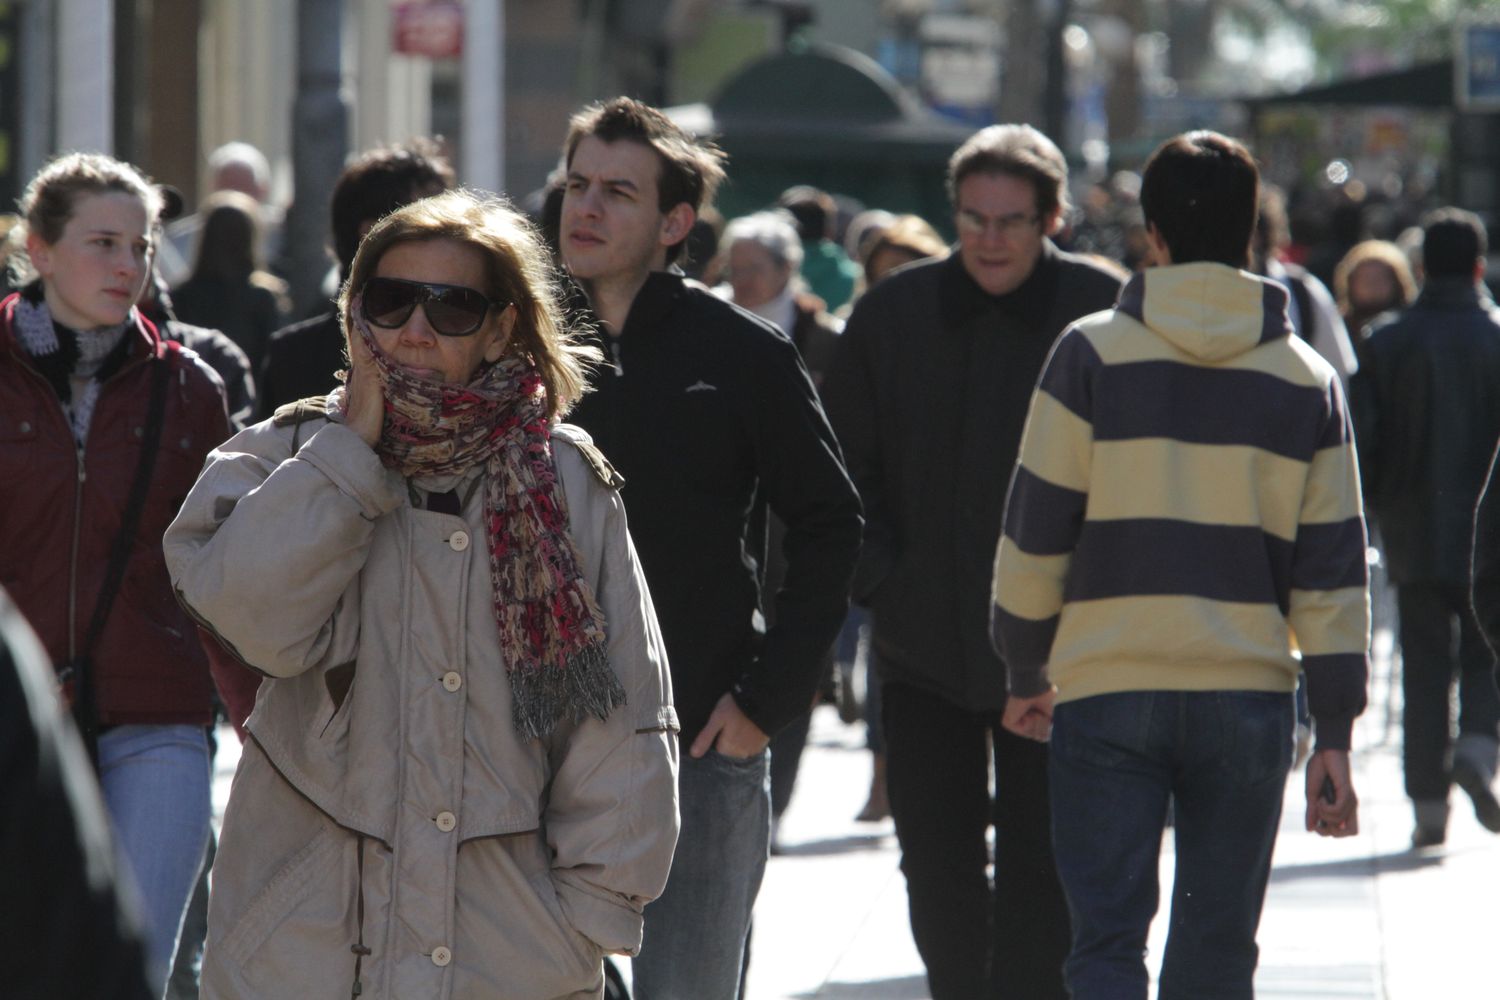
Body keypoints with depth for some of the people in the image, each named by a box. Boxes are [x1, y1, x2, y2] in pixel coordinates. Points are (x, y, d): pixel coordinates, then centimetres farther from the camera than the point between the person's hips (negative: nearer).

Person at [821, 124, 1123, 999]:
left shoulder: (1102, 313, -4)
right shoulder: (894, 313, 4)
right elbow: (843, 469, 11)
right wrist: (879, 580, 0)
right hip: (926, 644, 3)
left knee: (1039, 873, 1)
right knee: (938, 864, 7)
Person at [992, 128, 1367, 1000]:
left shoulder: (1093, 354, -2)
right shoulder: (1307, 379, 5)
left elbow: (1035, 536, -1)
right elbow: (1331, 574, 4)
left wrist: (1027, 674, 12)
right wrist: (1335, 733, 8)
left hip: (1108, 691, -2)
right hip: (1250, 699, 2)